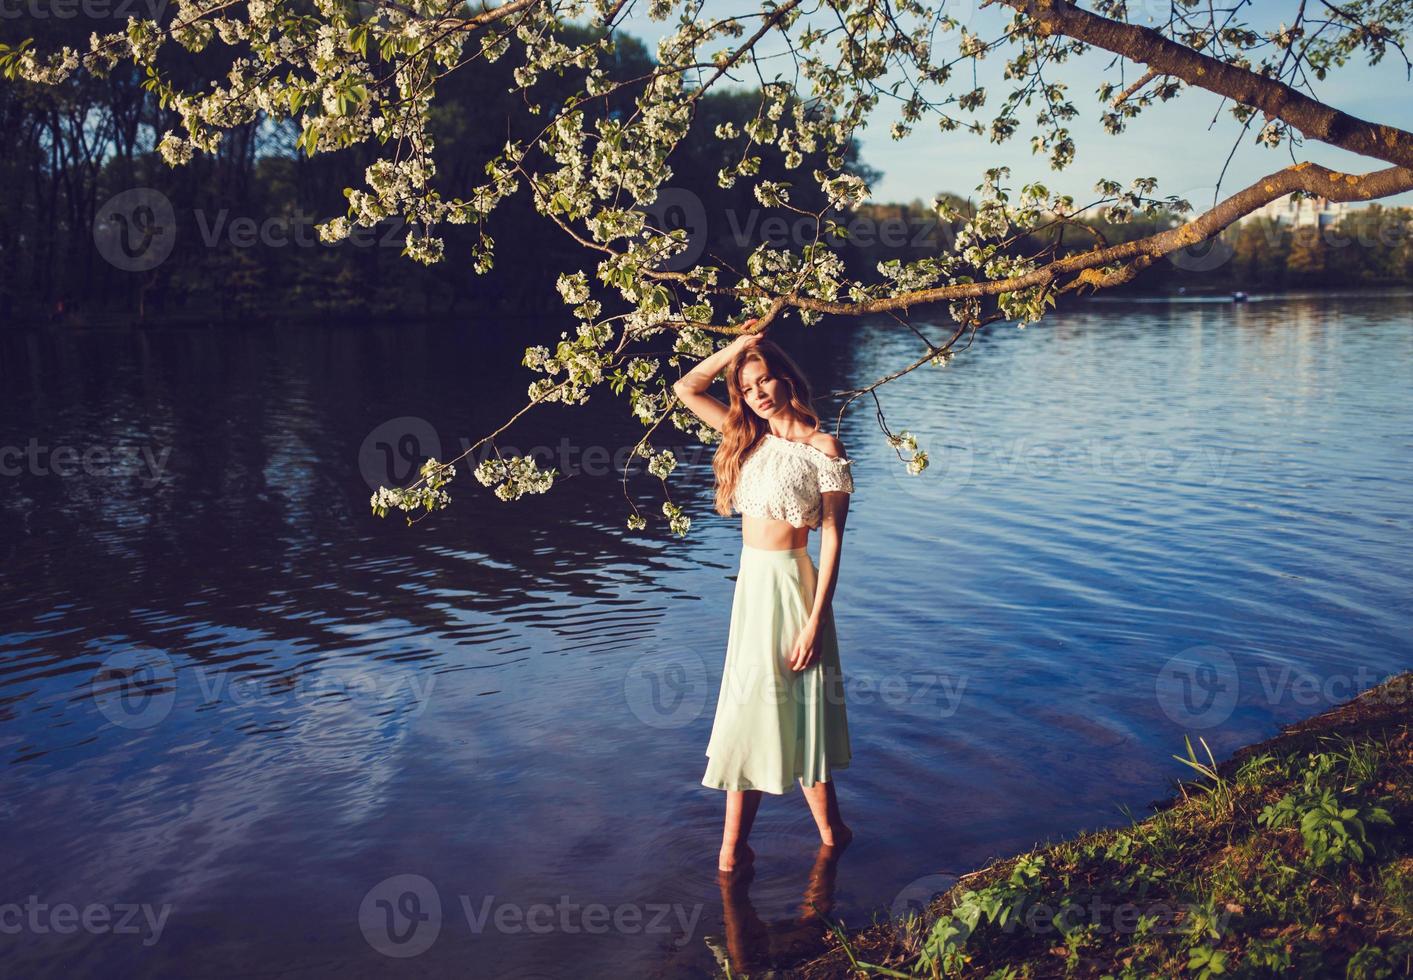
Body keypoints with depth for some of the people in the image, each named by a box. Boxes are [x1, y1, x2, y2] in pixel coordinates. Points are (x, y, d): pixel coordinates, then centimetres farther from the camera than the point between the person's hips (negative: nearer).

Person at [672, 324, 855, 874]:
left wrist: (814, 621, -17)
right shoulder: (752, 437, 8)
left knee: (794, 711, 4)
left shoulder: (823, 449, -11)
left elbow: (833, 537, -13)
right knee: (747, 708, 12)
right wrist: (738, 346, 3)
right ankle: (733, 849, 22)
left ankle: (831, 836, 20)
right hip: (750, 583, 7)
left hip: (788, 585, -7)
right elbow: (686, 389, 12)